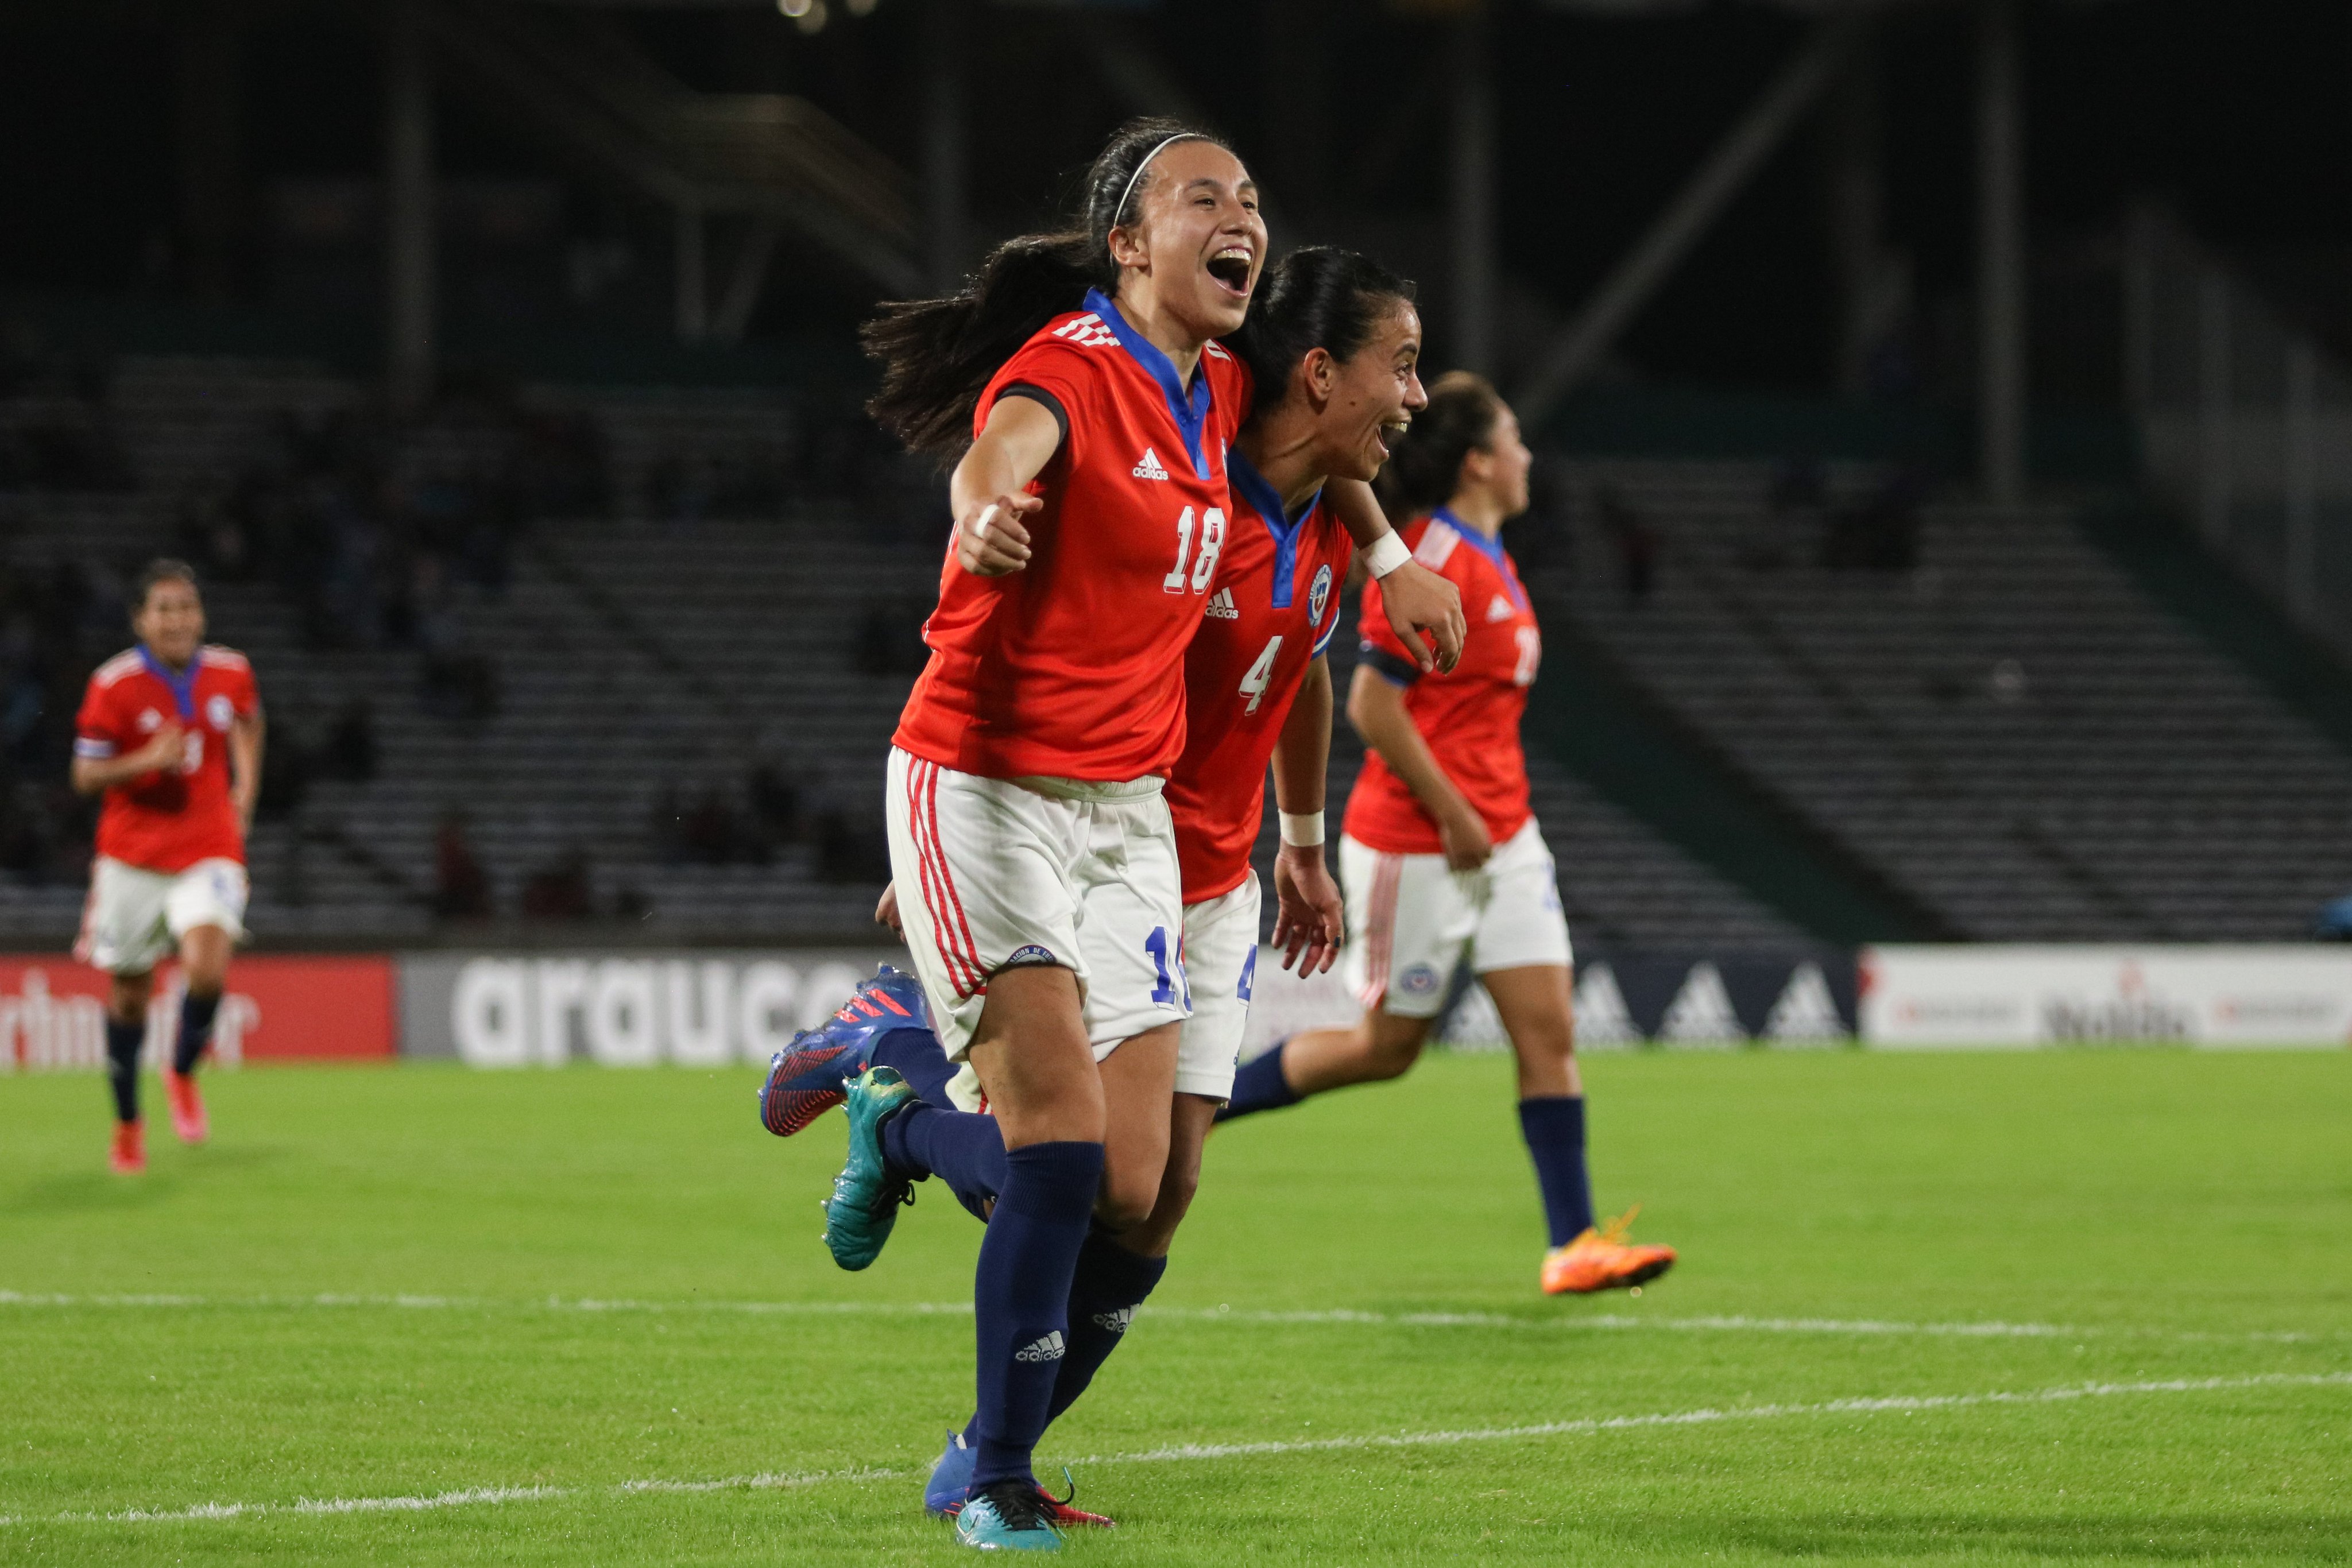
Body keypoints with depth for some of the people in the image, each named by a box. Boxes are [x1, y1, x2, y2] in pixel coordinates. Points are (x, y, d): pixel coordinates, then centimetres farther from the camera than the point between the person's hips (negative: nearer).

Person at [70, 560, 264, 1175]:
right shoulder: (115, 685, -10)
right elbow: (85, 774, -7)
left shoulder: (231, 673, -1)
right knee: (129, 991, 8)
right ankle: (128, 1122, 28)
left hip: (208, 852, 1)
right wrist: (146, 761, -23)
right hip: (132, 857, -1)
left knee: (208, 968, -23)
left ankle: (183, 1073, 7)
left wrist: (245, 786, 11)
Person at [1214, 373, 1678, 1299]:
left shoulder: (1489, 561, 11)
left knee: (1548, 1028, -1)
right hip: (1415, 842, -9)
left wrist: (1492, 813, 19)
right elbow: (1372, 706, -21)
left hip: (1498, 834, 9)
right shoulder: (1430, 563, -18)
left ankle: (1574, 1243, -3)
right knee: (1387, 1045, 2)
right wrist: (1456, 819, -19)